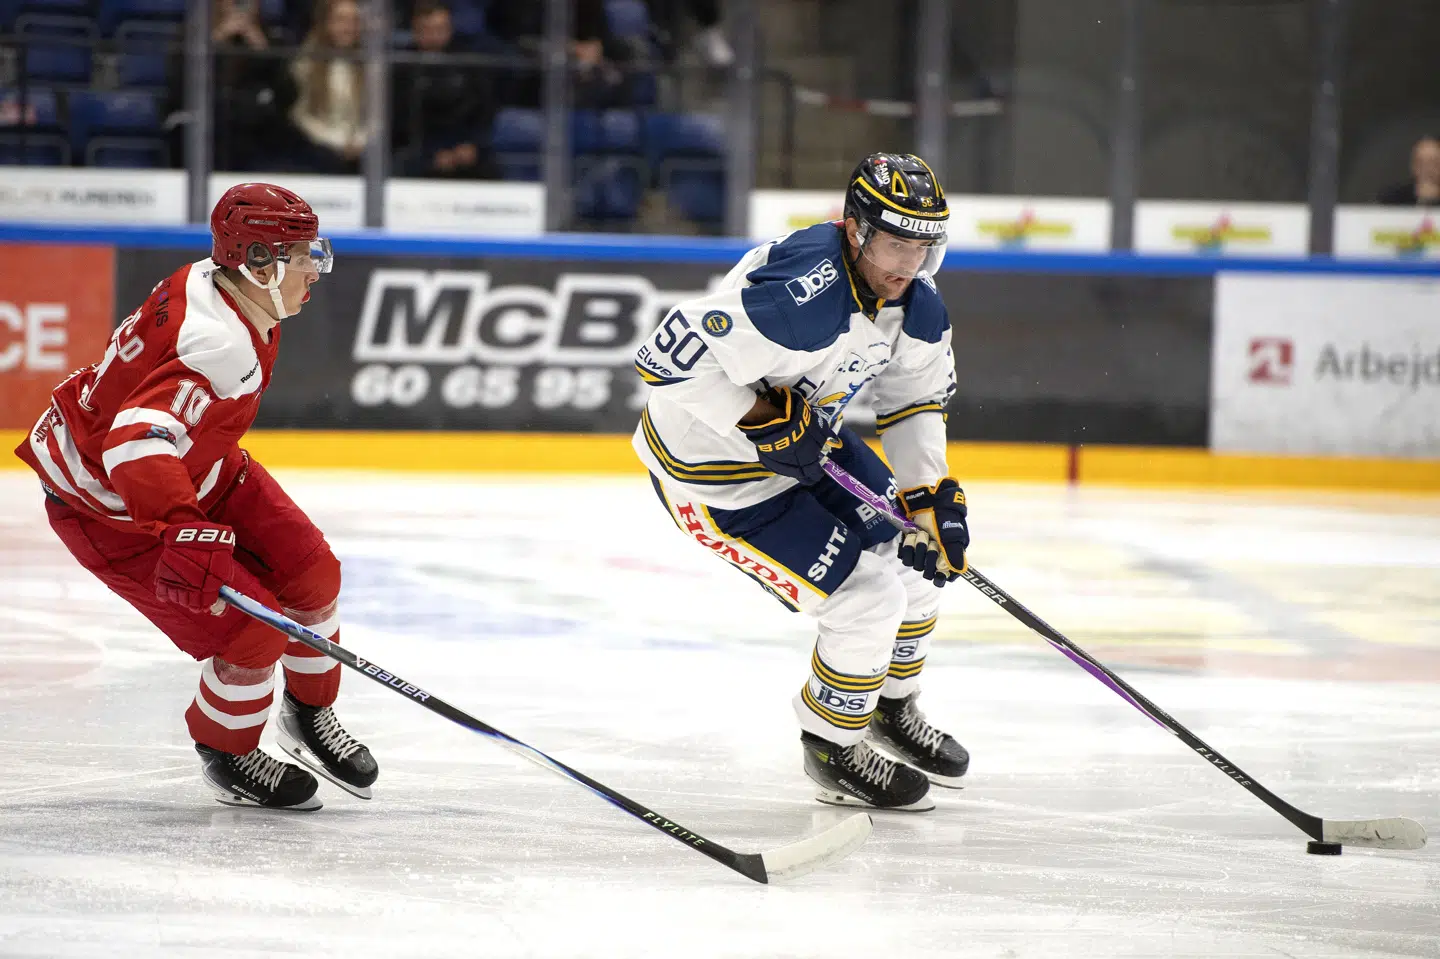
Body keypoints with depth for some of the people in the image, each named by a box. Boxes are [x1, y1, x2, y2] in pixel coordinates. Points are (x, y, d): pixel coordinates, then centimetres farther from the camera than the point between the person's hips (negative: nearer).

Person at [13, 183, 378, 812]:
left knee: (309, 569, 5)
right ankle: (225, 754, 16)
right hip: (109, 509, -10)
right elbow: (135, 444, -49)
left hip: (194, 467, 10)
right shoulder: (222, 347, -37)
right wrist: (182, 533, -59)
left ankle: (309, 713, 28)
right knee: (251, 628, -13)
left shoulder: (212, 284, -7)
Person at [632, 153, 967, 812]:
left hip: (805, 436, 9)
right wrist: (765, 421, -32)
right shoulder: (802, 296, -36)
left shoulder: (914, 300, -7)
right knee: (868, 601, -12)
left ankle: (892, 706, 40)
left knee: (918, 558, 14)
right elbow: (667, 358, -36)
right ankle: (833, 751, 13)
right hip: (714, 471, -9)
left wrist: (931, 494, -2)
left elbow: (914, 399, 9)